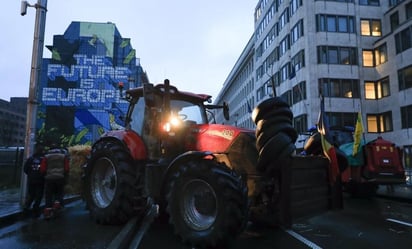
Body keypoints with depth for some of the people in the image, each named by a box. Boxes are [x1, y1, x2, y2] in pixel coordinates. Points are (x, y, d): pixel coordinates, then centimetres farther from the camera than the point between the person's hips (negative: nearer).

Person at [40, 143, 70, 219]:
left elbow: (42, 169, 1)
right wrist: (65, 176, 12)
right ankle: (57, 203, -5)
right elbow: (67, 168, 0)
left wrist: (45, 175, 19)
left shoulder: (47, 156, 7)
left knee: (49, 195, 8)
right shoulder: (63, 155, 7)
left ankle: (48, 210, 4)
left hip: (49, 178, 1)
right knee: (59, 193, 15)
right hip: (60, 178, 0)